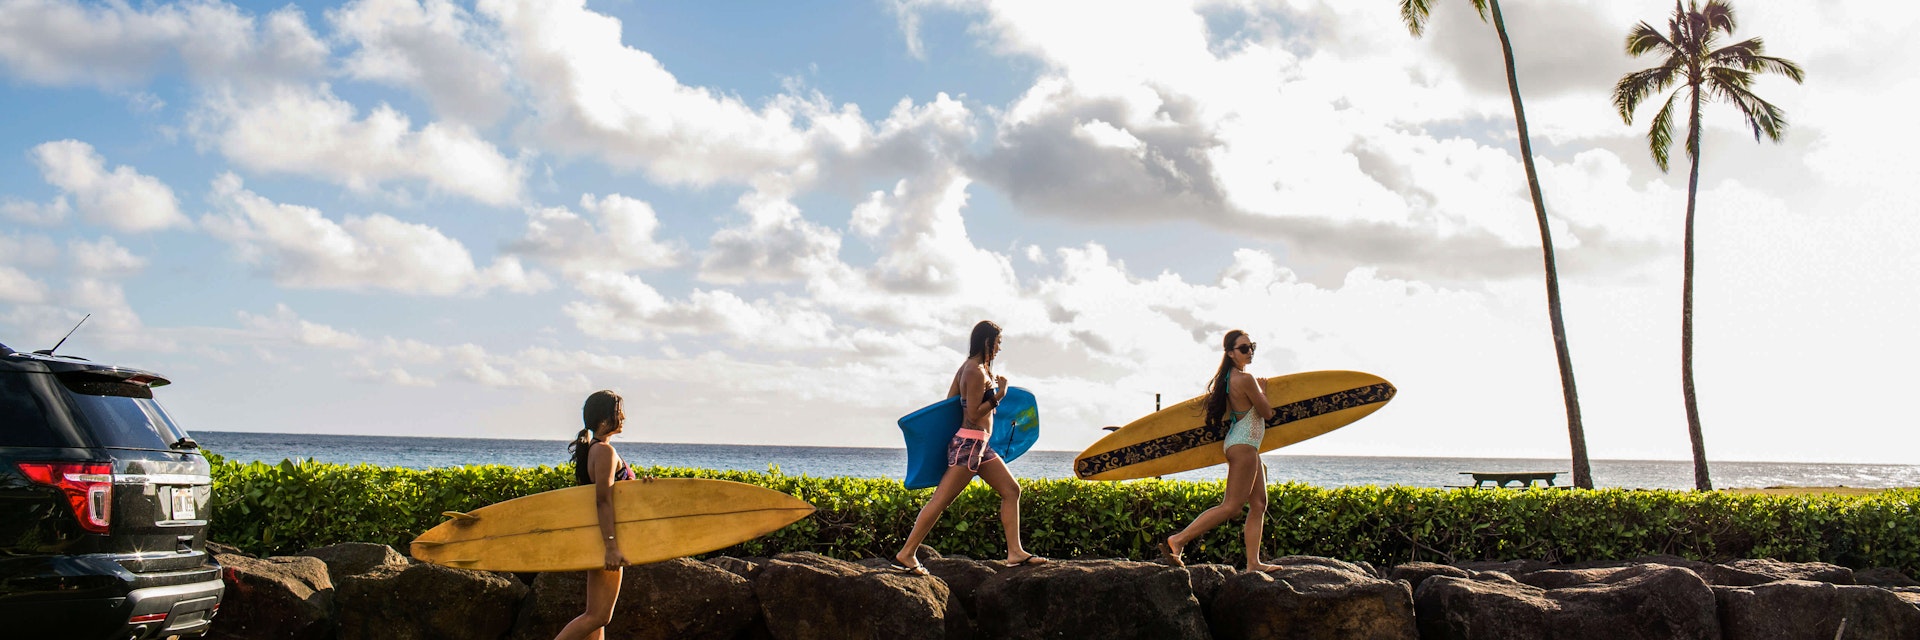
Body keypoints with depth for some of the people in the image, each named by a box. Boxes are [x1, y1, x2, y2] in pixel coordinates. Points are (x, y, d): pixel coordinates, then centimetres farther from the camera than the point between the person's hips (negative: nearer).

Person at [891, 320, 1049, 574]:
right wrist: (999, 395, -14)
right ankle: (906, 555, -3)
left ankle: (1015, 553, 10)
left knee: (1012, 490, 10)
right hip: (969, 443, -11)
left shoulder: (967, 367, 13)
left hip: (980, 446, 11)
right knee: (940, 500, -8)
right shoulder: (977, 372, -16)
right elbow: (974, 415, -18)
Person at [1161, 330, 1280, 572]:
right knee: (1231, 506, -10)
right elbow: (1267, 414, -10)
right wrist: (1262, 392, 7)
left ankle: (1253, 562, 10)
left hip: (1247, 446, 10)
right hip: (1243, 445, -10)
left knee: (1258, 504, 11)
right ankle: (1178, 540, -13)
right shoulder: (1246, 379, -18)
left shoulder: (1228, 378, 10)